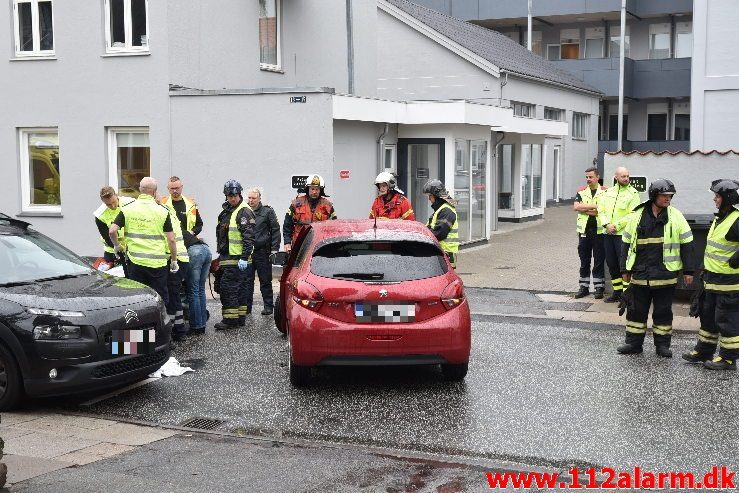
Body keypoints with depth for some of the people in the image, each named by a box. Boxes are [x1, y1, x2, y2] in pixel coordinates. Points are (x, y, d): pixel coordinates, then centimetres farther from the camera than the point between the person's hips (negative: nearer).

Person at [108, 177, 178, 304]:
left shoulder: (127, 209, 1)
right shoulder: (163, 211, -3)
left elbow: (112, 231, -7)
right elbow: (171, 240, -4)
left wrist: (117, 246, 12)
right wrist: (174, 261, 7)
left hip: (135, 262, 1)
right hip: (158, 264, -1)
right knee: (160, 299, 7)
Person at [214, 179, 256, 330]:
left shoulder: (244, 212, -12)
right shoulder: (227, 210, 18)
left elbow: (249, 237, -19)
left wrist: (244, 258, -23)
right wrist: (221, 254, 26)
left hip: (237, 259, -10)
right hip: (228, 257, 10)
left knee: (228, 287, -11)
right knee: (239, 288, 13)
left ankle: (230, 319, -7)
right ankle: (240, 318, 19)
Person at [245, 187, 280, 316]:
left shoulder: (268, 212, 0)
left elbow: (275, 231, 1)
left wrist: (274, 249, -6)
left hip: (262, 252, -3)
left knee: (265, 281, 4)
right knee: (247, 281, 5)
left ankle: (268, 306, 11)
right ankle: (246, 306, 11)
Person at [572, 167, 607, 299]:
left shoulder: (605, 192, 1)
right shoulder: (581, 191, 10)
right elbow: (576, 207, -5)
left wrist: (585, 209, -11)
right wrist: (594, 206, -12)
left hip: (599, 230, -3)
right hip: (584, 230, 3)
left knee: (599, 261, 1)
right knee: (584, 261, 8)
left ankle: (599, 288, 8)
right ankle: (584, 287, 16)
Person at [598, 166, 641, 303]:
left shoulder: (633, 193, -3)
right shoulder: (608, 192, 13)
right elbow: (601, 210, 8)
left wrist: (616, 226, -15)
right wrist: (607, 224, -9)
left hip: (623, 234, -6)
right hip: (608, 234, 6)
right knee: (611, 264, 12)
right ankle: (617, 292, 22)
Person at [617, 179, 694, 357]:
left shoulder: (676, 217, 1)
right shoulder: (637, 217, 3)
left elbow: (686, 245, 4)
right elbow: (626, 244, 10)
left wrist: (688, 271, 2)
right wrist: (625, 269, 9)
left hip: (665, 275, -1)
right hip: (639, 274, 1)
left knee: (663, 312, 7)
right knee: (636, 310, 7)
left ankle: (662, 344, 18)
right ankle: (634, 343, 18)